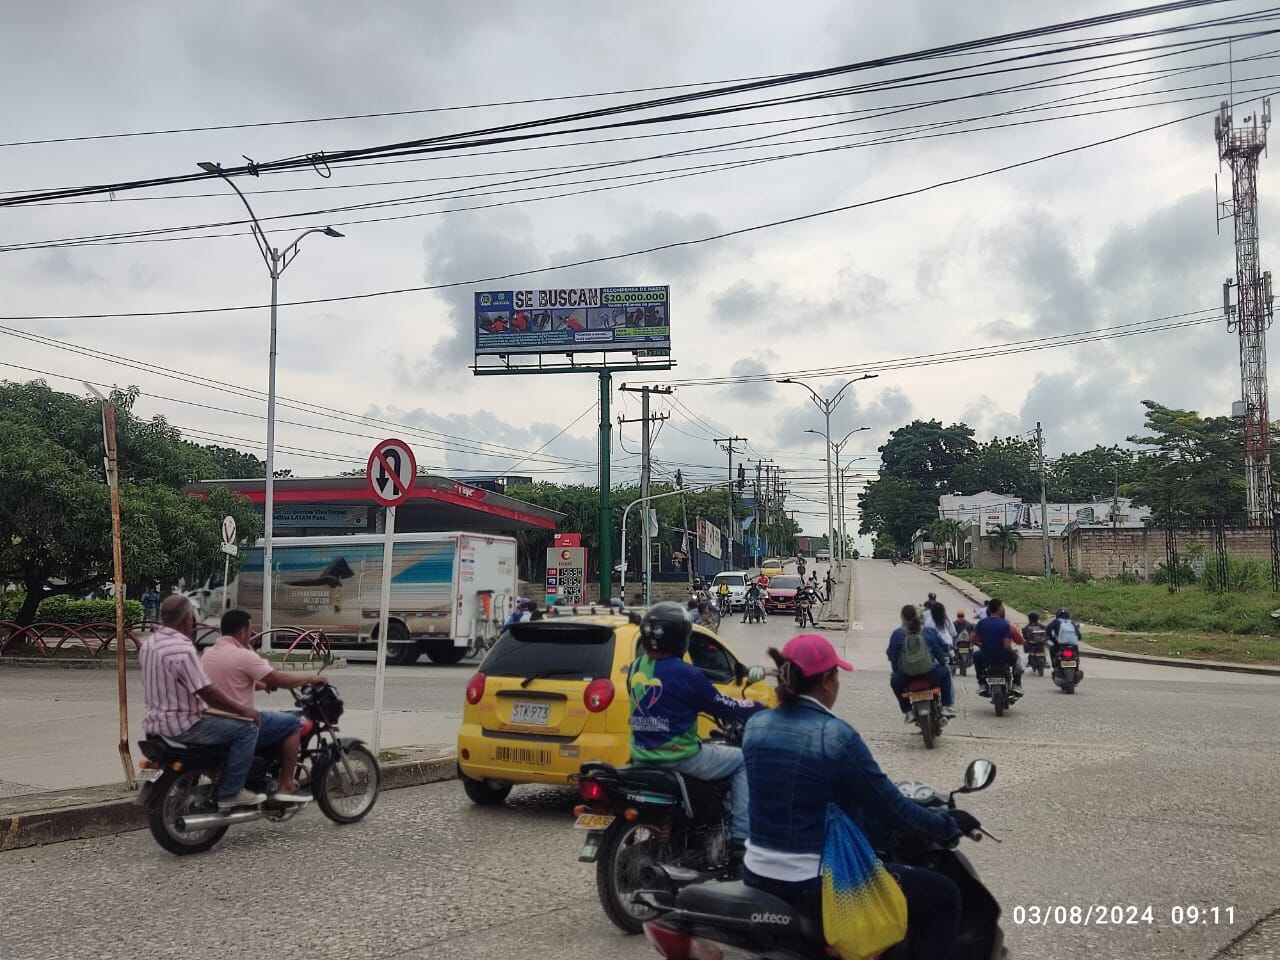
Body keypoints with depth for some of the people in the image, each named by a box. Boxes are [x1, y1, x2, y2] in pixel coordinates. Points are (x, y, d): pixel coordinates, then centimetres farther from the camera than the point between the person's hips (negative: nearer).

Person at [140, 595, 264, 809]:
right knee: (247, 728, -8)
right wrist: (243, 710, -12)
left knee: (222, 723, 31)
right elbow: (207, 694, -22)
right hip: (181, 725, -10)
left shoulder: (148, 644, 8)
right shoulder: (182, 649, -23)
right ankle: (229, 793, -5)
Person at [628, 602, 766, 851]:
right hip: (680, 758, -7)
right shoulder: (684, 673, -18)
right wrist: (758, 708, 8)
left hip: (641, 756, 7)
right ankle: (741, 834, 3)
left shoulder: (635, 669, 3)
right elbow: (721, 706, -9)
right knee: (743, 760, 10)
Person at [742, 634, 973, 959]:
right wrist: (950, 825, 5)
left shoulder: (756, 726, 1)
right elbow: (894, 811, -13)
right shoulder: (837, 736, -19)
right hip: (821, 884, -7)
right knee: (943, 896, 6)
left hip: (758, 877, 8)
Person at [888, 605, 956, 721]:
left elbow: (892, 655, 4)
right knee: (945, 672, 31)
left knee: (895, 681, 33)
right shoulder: (930, 631, 4)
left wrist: (894, 670, 19)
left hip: (906, 675, 0)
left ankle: (907, 712, 22)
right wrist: (943, 663, 26)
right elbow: (942, 648, 9)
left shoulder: (897, 634, 0)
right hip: (930, 672, 0)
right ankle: (946, 707, 24)